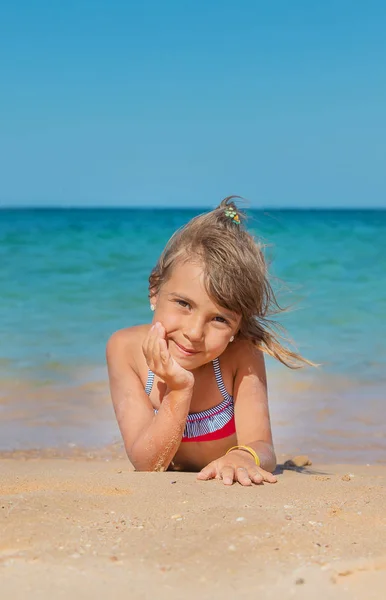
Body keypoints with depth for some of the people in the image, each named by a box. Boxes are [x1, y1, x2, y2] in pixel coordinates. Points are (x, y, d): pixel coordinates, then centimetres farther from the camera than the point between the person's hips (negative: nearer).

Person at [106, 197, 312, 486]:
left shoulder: (241, 353, -21)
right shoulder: (127, 349, -21)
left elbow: (263, 451, -26)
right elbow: (145, 463, -24)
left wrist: (241, 458, -50)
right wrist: (179, 392, -40)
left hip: (228, 496, 0)